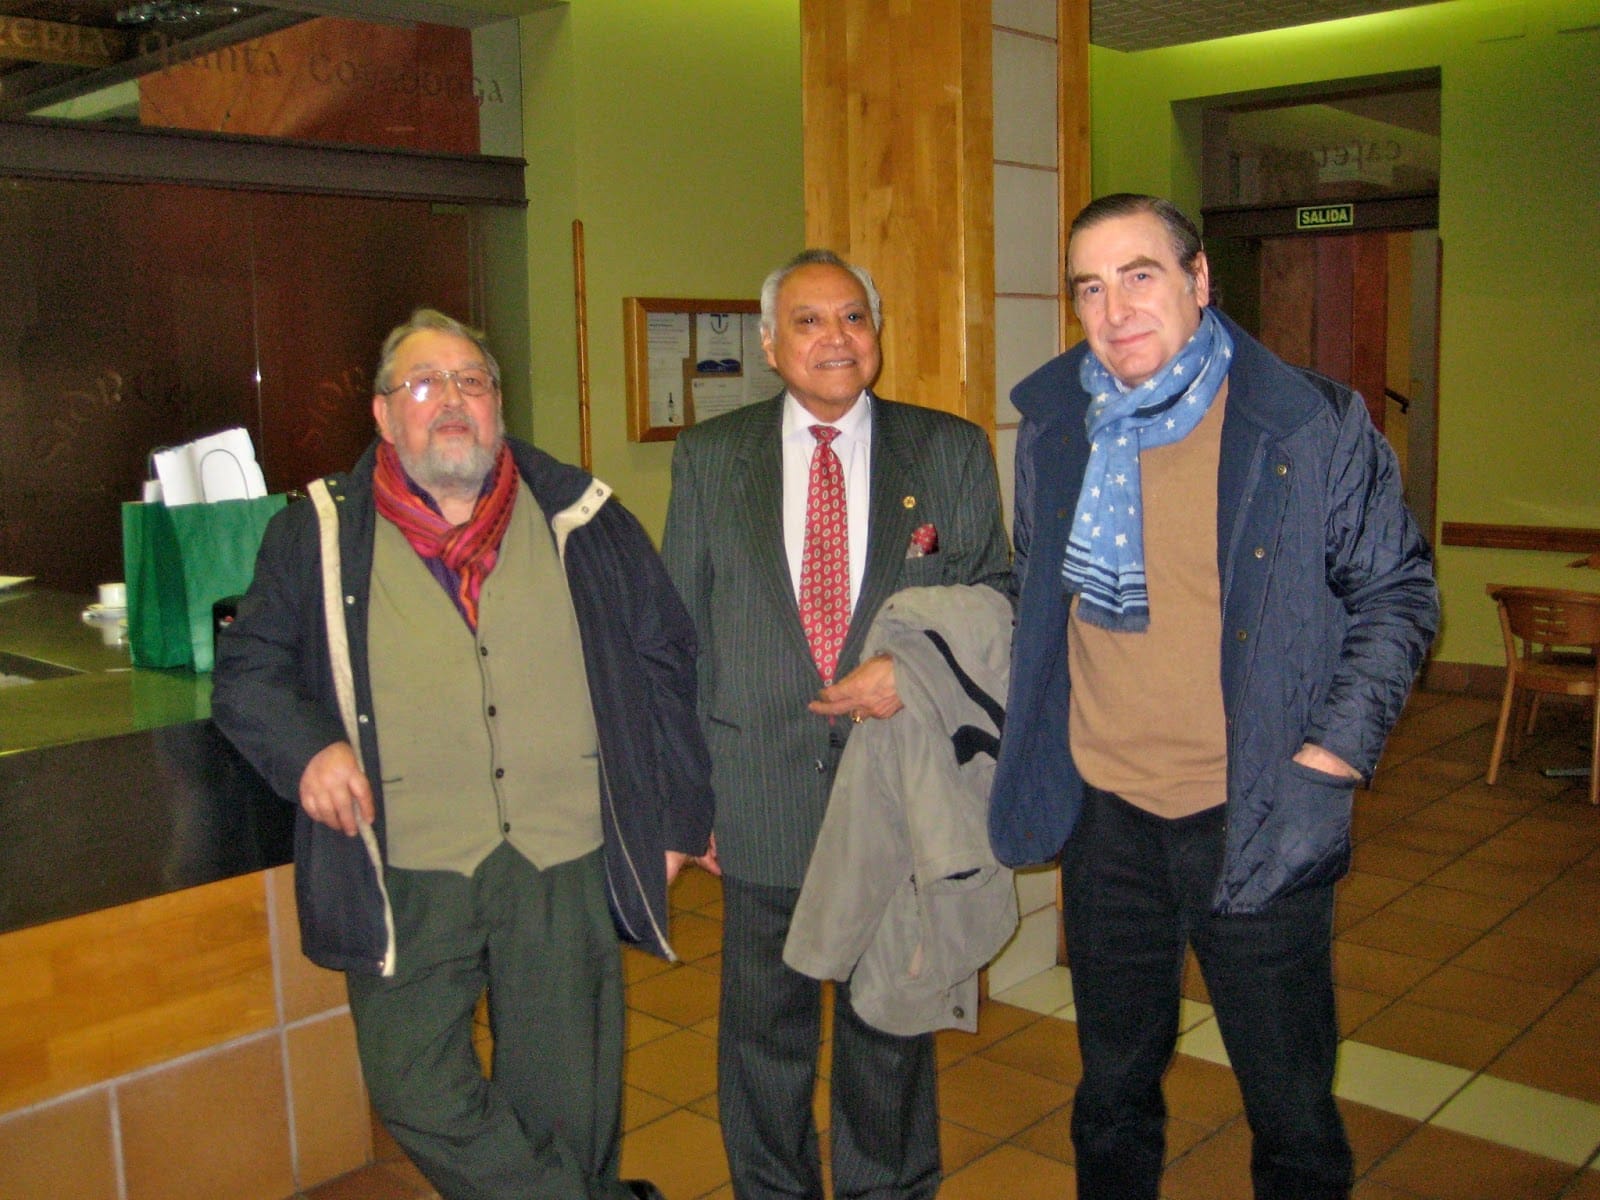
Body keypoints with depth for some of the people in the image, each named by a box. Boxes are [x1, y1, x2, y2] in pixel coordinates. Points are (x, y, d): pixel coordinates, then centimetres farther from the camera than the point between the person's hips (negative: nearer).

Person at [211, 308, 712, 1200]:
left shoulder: (582, 518, 5)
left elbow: (667, 660, 9)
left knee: (568, 1105, 9)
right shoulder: (321, 533, 5)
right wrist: (305, 747, -10)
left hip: (566, 866, 0)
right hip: (406, 873, 1)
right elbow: (248, 670, 10)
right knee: (417, 1091, 3)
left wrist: (675, 815, 8)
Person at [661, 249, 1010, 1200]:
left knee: (892, 1030, 19)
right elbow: (681, 633, 2)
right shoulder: (709, 458, 2)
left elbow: (998, 591, 3)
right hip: (760, 793, 0)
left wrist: (917, 669, -16)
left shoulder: (951, 452, 1)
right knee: (764, 1039, 16)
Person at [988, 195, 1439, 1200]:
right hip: (1105, 817, 3)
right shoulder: (1053, 428, 2)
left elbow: (1397, 591, 0)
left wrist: (1340, 746, -10)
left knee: (1293, 1109, 12)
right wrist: (1034, 752, 8)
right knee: (1113, 1089, 20)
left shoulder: (1315, 426, -9)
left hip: (1257, 819, -3)